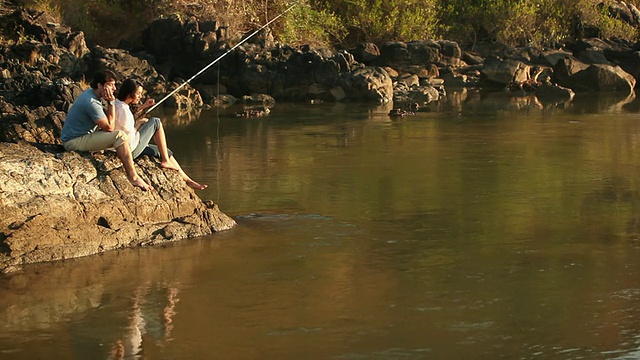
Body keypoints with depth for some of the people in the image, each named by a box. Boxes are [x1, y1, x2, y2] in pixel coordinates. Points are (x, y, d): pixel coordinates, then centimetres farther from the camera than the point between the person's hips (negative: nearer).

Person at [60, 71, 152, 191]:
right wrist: (111, 102, -16)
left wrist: (110, 102, -8)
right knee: (120, 136, -21)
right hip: (74, 142, -11)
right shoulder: (91, 102, -24)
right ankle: (133, 177, -17)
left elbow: (106, 115, 10)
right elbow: (109, 127, -20)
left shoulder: (90, 93, 7)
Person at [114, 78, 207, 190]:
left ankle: (187, 180, 19)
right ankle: (165, 161, 2)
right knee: (155, 122, -4)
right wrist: (139, 123, -3)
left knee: (166, 152, 14)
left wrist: (142, 107, 20)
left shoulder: (117, 104, 9)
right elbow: (130, 136, -20)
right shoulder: (122, 109, -22)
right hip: (130, 150, -10)